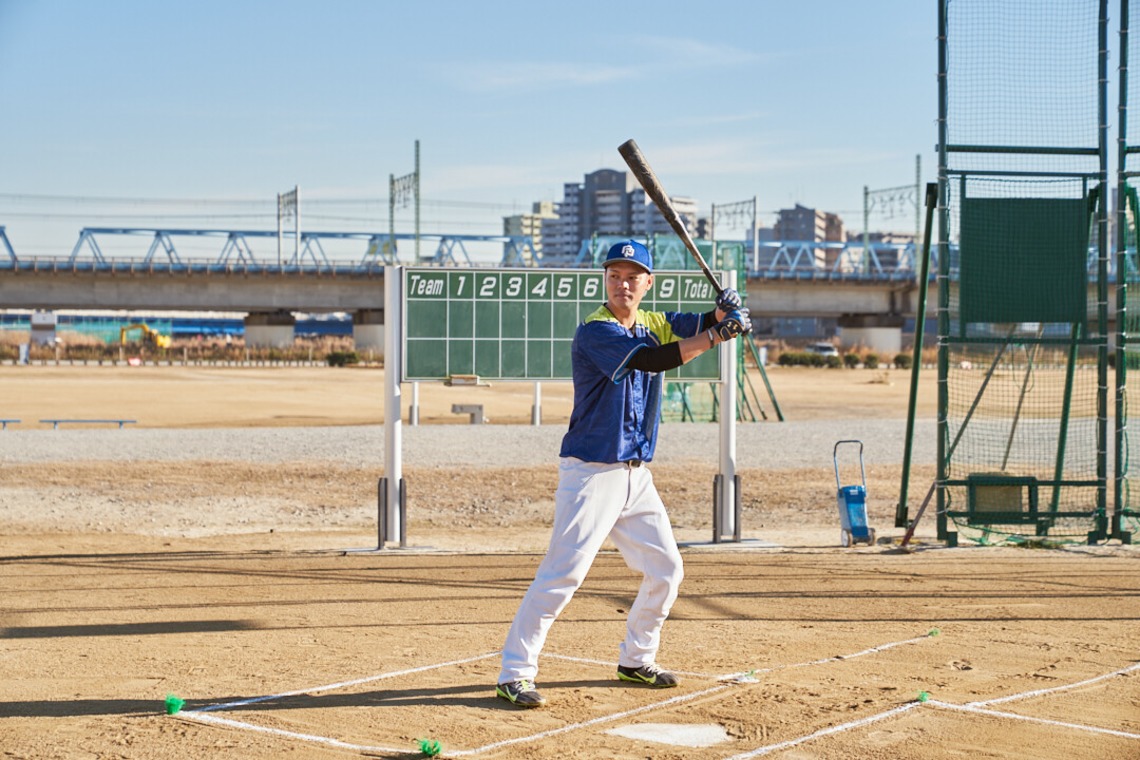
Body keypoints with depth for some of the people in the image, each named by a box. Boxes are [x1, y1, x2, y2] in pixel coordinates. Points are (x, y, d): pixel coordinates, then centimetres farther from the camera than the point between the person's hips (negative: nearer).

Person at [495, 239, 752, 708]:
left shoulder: (653, 324, 10)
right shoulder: (594, 332, -15)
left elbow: (702, 326, 6)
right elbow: (653, 360, -27)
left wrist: (723, 311, -17)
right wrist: (716, 335, -25)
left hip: (636, 475, 8)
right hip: (592, 473, -8)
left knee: (665, 569, 12)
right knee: (564, 573, -13)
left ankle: (635, 660, 29)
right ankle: (514, 674, -8)